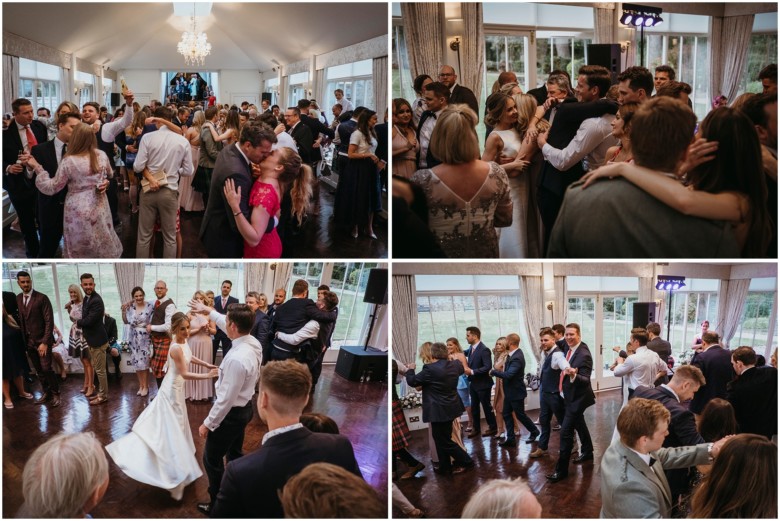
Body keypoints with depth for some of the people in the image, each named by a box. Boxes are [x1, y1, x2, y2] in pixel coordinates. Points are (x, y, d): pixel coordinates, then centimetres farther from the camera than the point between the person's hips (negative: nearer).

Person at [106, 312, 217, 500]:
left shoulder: (184, 341, -5)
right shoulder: (176, 348, -33)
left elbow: (188, 357, 15)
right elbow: (185, 374, -34)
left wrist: (207, 364, 7)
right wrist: (208, 375, -39)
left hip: (176, 387, 9)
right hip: (172, 389, -9)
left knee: (176, 424, 22)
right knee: (171, 427, -1)